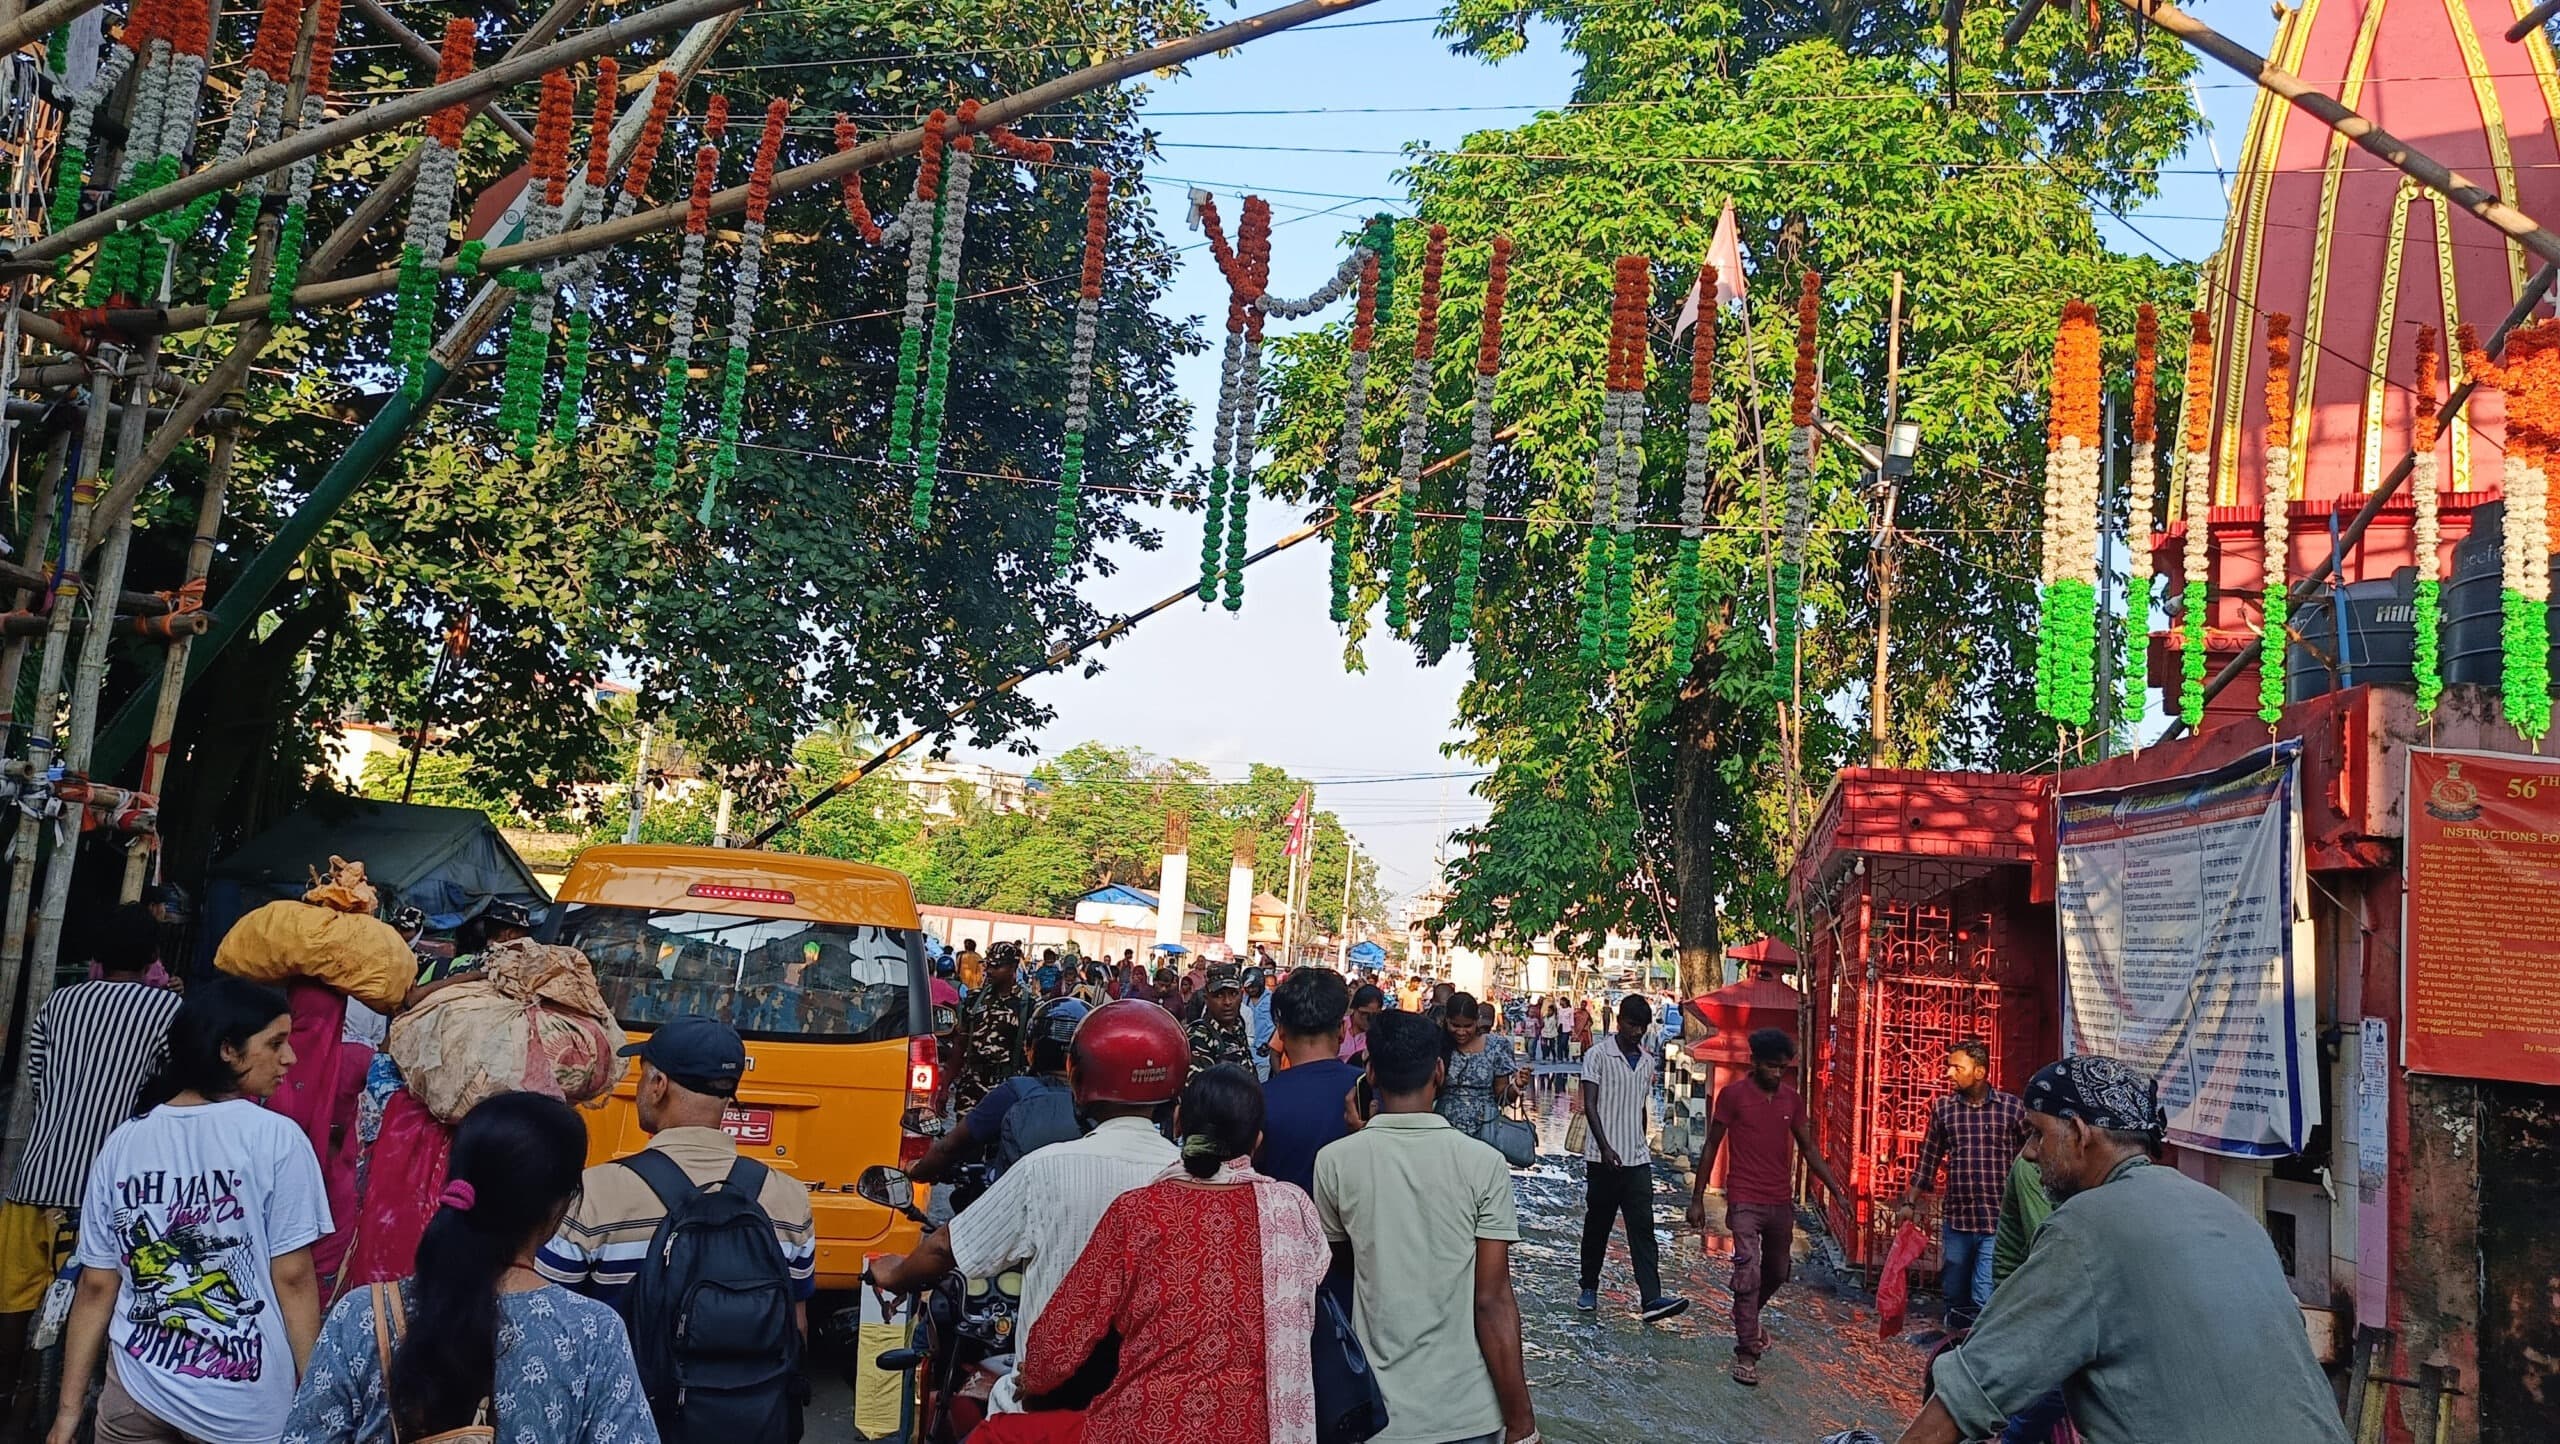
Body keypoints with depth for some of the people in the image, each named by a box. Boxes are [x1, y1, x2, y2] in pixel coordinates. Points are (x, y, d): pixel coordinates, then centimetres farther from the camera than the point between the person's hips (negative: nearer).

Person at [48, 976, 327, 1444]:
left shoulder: (122, 1142, 3)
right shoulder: (274, 1137, -10)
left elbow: (96, 1287, 5)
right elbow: (293, 1278, -11)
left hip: (133, 1393, 3)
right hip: (242, 1406, -3)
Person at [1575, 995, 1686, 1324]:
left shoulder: (1648, 1061, 11)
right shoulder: (1598, 1056, -6)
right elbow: (1589, 1105, -11)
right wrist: (1605, 1147, -21)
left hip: (1637, 1159, 4)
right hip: (1603, 1157, -4)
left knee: (1643, 1227, -6)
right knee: (1597, 1225, 8)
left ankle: (1651, 1299, -13)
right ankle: (1589, 1288, 23)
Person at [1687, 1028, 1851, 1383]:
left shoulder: (1792, 1099, 6)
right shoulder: (1733, 1094, -7)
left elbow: (1808, 1148, 13)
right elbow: (1711, 1147, -3)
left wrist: (1837, 1190, 5)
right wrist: (1697, 1198, -4)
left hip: (1781, 1203, 5)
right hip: (1745, 1203, -5)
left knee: (1777, 1273, 18)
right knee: (1748, 1274, -12)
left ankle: (1748, 1317, 45)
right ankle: (1746, 1353, -4)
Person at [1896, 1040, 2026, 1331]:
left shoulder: (2012, 1107, -5)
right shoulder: (1942, 1108, 4)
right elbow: (1929, 1160, 11)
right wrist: (1910, 1203, 9)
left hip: (1998, 1222, -4)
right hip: (1956, 1220, 4)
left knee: (1985, 1299, -9)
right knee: (1956, 1298, 14)